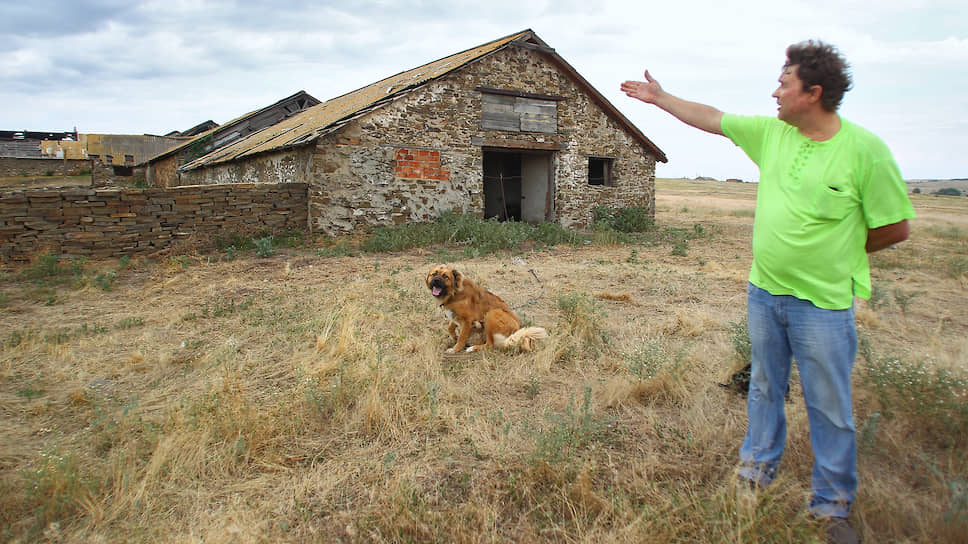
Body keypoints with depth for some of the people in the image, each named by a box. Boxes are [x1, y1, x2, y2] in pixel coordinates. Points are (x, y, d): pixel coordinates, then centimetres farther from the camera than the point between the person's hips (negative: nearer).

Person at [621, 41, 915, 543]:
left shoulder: (864, 149, -15)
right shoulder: (770, 131, 1)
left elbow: (896, 227, -7)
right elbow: (710, 118, 12)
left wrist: (835, 253, 0)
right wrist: (659, 98, 18)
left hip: (823, 303, -5)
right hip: (763, 291, 5)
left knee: (829, 408, 7)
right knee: (763, 388, 20)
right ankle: (757, 469, 40)